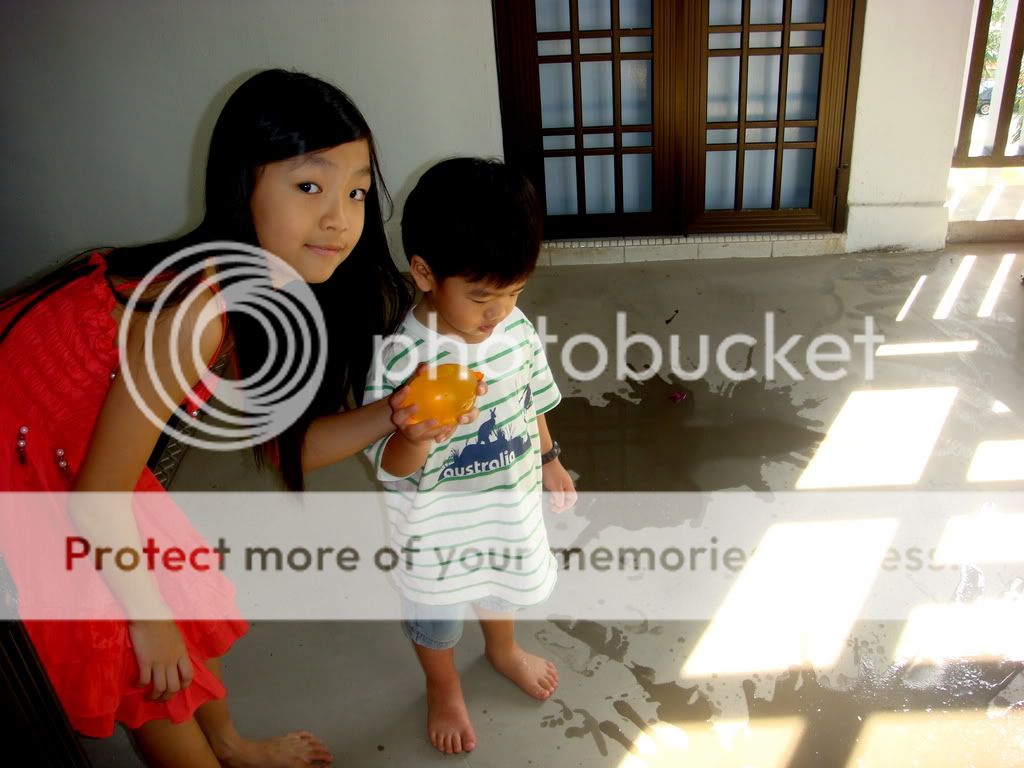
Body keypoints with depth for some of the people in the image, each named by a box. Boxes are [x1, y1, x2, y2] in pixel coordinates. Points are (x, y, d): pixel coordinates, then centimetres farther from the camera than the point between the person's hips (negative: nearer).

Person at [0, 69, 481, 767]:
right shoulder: (197, 311, -36)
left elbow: (283, 444, -5)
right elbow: (96, 501, -26)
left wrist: (390, 417, -22)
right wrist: (149, 618, -11)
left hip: (73, 444, 8)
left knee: (186, 586, 20)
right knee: (149, 663, 5)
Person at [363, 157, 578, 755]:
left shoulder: (517, 329, -14)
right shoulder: (400, 357, -30)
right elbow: (392, 468, -25)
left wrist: (549, 458, 14)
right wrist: (416, 434, -46)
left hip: (510, 502, 5)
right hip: (436, 522, -4)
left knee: (501, 584, 31)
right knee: (435, 613, 22)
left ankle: (504, 650, 64)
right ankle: (444, 689, 54)